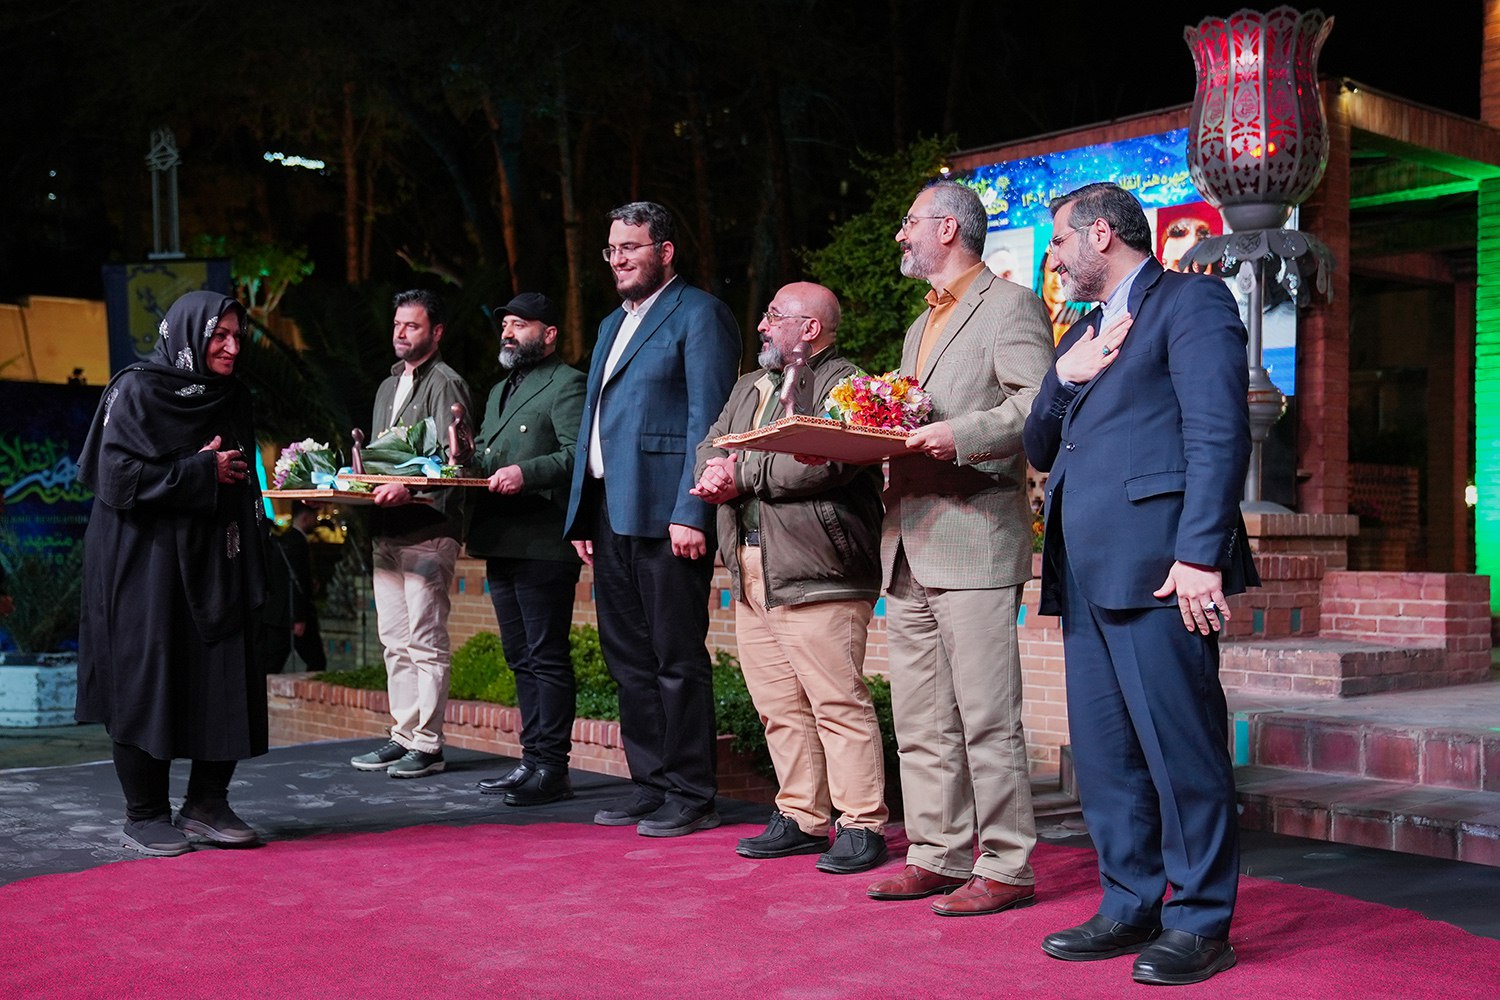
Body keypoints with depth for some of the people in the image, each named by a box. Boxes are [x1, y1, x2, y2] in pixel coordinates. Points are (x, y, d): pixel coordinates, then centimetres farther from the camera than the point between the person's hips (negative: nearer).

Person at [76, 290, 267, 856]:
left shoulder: (232, 399, 12)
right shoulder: (136, 391, -7)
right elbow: (117, 477, -16)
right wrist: (200, 471, -13)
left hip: (214, 561, 6)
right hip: (147, 562, -6)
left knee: (226, 679, 3)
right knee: (148, 679, -2)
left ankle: (206, 803, 14)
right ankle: (145, 814, 8)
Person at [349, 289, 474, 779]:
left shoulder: (445, 384, -5)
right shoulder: (388, 386, 23)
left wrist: (408, 488, -32)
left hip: (429, 527, -9)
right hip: (388, 528, 9)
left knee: (425, 641, -8)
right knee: (395, 641, 11)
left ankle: (427, 745, -4)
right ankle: (403, 735, 17)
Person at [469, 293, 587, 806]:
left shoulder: (567, 384, -4)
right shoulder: (499, 392, 25)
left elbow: (578, 455, -16)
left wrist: (527, 472, -26)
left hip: (543, 545, -9)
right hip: (501, 546, 9)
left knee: (547, 658, -6)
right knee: (522, 659, 12)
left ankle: (551, 768, -2)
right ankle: (533, 759, 18)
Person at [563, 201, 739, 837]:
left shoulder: (698, 314, -4)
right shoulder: (613, 324, 23)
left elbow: (708, 421, -13)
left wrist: (691, 513, -20)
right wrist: (582, 516, 17)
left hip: (666, 514, -9)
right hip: (611, 516, 9)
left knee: (677, 659, -3)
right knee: (629, 659, 12)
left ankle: (691, 796, 5)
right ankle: (650, 785, 21)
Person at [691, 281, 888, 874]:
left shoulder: (844, 383, -4)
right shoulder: (748, 387, 24)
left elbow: (826, 461, -19)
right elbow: (710, 446, 19)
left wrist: (746, 475, -11)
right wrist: (718, 477, -5)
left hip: (816, 576, -8)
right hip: (751, 574, 8)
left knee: (838, 703, -6)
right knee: (780, 707, 10)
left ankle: (861, 825, 1)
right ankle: (800, 817, 18)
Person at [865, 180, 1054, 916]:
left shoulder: (1010, 306, -2)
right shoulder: (922, 325, 26)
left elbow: (1039, 404, -14)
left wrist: (960, 434, -24)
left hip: (975, 537, -9)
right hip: (909, 545, 9)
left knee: (987, 717, -6)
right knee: (920, 721, 10)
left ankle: (1006, 869, 1)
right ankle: (937, 855, 19)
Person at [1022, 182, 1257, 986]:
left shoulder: (1189, 302, 0)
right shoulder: (1084, 333, 25)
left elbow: (1219, 432, -11)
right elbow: (1040, 450, 23)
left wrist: (1201, 554, -20)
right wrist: (1064, 378, 4)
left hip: (1154, 568, -8)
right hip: (1086, 574, 9)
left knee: (1182, 749, -4)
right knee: (1103, 757, 10)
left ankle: (1201, 922, 6)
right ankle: (1130, 907, 20)